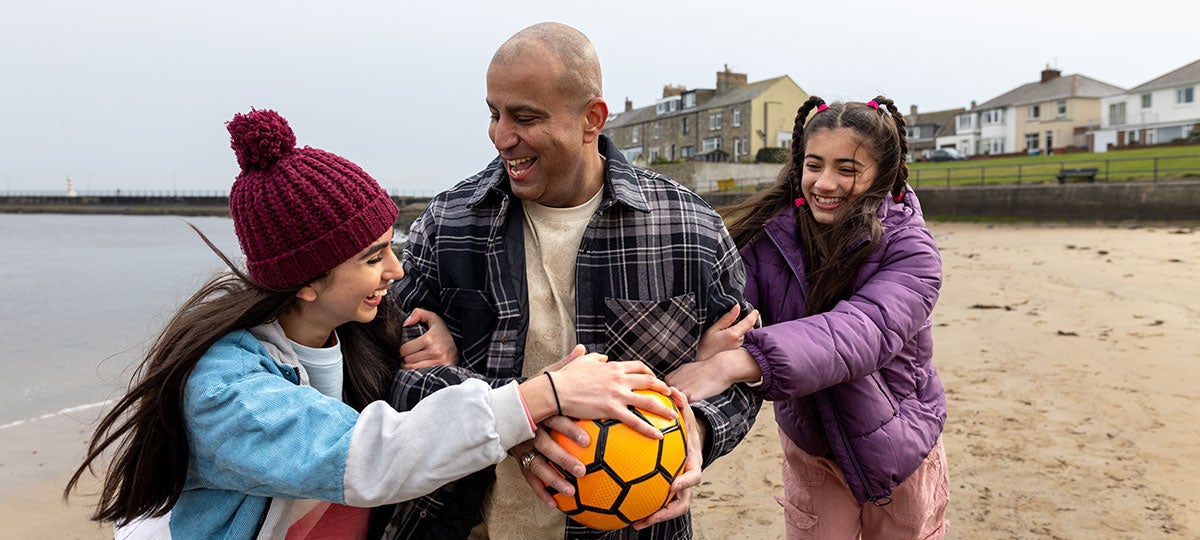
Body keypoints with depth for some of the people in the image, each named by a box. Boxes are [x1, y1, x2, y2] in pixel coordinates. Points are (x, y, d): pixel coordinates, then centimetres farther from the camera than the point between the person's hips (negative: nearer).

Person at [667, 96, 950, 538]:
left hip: (895, 447, -1)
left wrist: (736, 362, -57)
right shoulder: (767, 239, -15)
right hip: (809, 448, 1)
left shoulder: (909, 249, -22)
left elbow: (865, 331, -41)